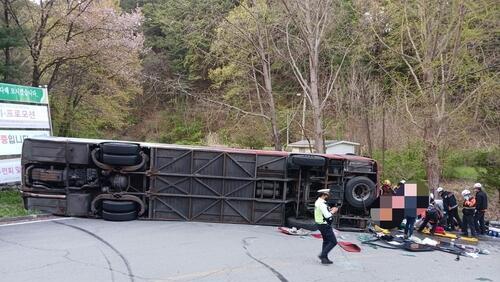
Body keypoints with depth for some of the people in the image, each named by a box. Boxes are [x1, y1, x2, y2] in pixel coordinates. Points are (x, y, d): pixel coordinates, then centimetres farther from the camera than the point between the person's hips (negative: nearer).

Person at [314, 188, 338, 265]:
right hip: (325, 225, -11)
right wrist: (333, 211, -8)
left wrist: (331, 210, 10)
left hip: (320, 224, 11)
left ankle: (324, 258, 23)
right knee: (333, 242, -6)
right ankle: (323, 255, -6)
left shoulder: (318, 202, 10)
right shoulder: (322, 204, -22)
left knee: (326, 241, 19)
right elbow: (327, 216, -25)